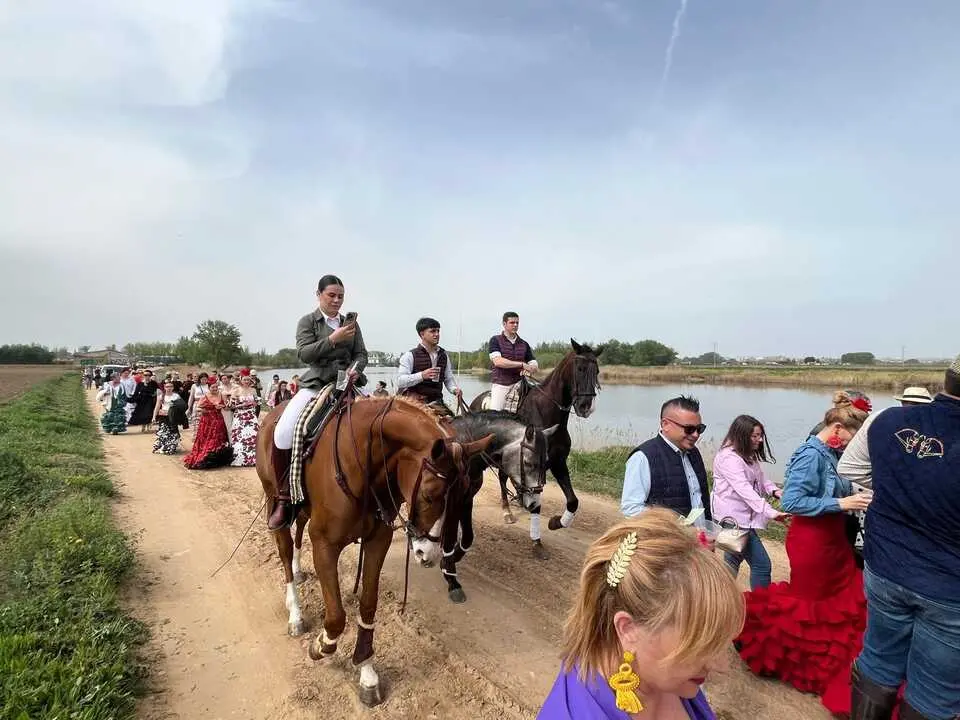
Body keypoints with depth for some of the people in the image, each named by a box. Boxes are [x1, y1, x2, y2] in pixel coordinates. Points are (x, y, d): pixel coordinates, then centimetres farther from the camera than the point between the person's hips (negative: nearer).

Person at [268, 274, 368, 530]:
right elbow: (303, 353, -7)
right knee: (283, 432, -23)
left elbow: (361, 354, 11)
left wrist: (355, 370, -11)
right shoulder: (308, 321, 6)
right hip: (316, 384, -3)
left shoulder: (351, 323, 14)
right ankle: (284, 498, -7)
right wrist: (333, 339, -19)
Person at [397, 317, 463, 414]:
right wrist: (422, 375, -24)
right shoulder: (410, 355, -2)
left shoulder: (443, 355, 13)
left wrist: (455, 389, -4)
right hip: (414, 400, -4)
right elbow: (400, 381, -11)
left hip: (436, 401, 5)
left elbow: (449, 379, 18)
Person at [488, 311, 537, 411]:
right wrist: (521, 364, -14)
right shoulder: (495, 340, 4)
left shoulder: (524, 344, 16)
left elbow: (534, 366, 15)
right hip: (500, 384, -4)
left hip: (518, 383, 4)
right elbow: (497, 361, -11)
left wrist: (528, 369, -11)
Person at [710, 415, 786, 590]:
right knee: (762, 564, -6)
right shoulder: (729, 457, -21)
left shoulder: (748, 456, 13)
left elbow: (760, 479, 11)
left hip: (740, 516, 10)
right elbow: (744, 489, -30)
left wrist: (775, 491, -9)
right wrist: (770, 512, -37)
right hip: (734, 517, -10)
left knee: (733, 562, 19)